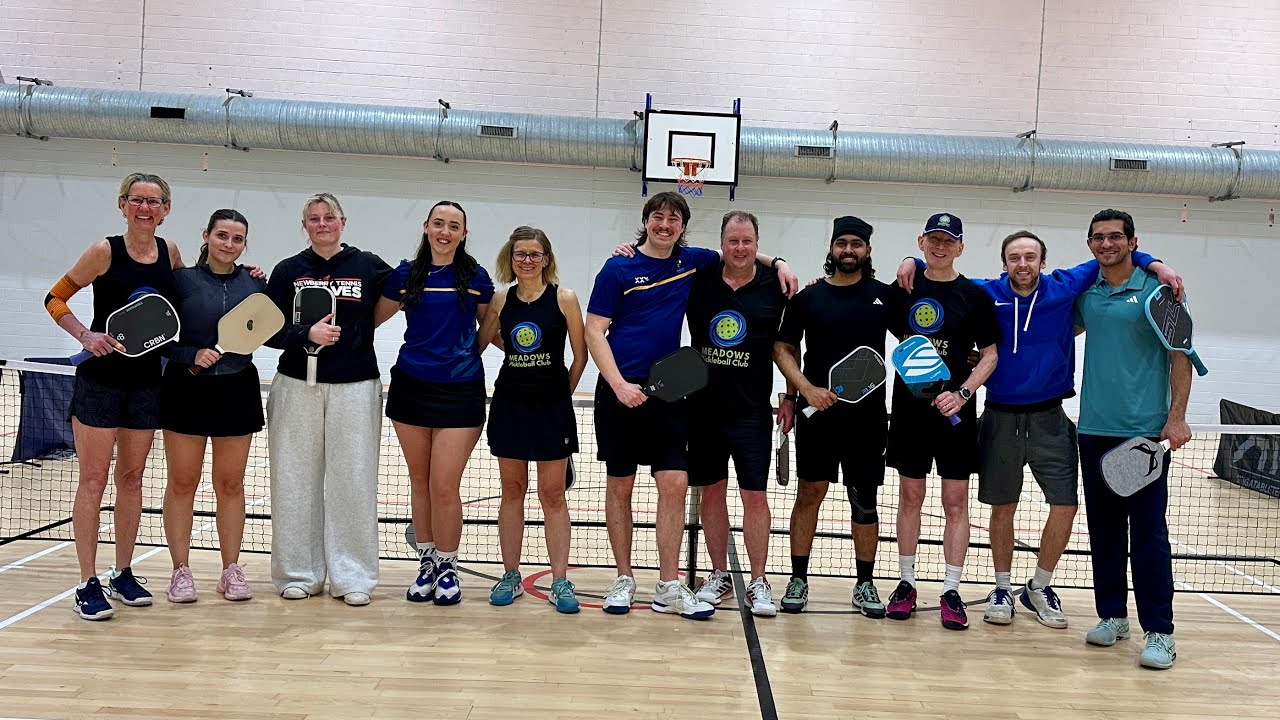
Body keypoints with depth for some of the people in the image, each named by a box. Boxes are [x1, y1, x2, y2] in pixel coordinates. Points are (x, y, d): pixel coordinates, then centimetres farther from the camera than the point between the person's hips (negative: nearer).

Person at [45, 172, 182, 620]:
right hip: (100, 378, -4)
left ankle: (122, 575, 22)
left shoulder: (170, 252, 4)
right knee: (92, 481, -1)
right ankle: (88, 584, 6)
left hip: (146, 380, 4)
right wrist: (86, 336, -16)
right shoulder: (105, 251, -8)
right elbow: (55, 299, -1)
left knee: (131, 479, 11)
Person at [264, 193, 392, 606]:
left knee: (353, 481, -1)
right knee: (296, 481, 3)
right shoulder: (288, 271, 7)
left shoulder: (368, 266, 5)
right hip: (297, 386, 1)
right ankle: (299, 574, 16)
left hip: (355, 387, -1)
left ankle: (352, 577, 10)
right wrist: (307, 334, -12)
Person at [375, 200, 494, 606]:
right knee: (420, 482, 11)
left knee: (444, 486, -5)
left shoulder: (476, 277, 2)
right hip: (411, 387, 2)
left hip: (460, 391, -2)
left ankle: (447, 568, 13)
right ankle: (426, 562, 26)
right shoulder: (405, 275, 5)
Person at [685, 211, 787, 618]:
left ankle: (758, 583, 11)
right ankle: (719, 576, 23)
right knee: (712, 492, 9)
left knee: (755, 496, 0)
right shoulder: (700, 280, 0)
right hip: (704, 405, 2)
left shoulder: (774, 285, -1)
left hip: (752, 410, -2)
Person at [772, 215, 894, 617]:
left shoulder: (884, 295, 6)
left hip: (867, 415, 1)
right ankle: (798, 580, 13)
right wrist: (806, 389, -8)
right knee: (809, 494, 3)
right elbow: (783, 348, 4)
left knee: (865, 501, 6)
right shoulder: (809, 296, 4)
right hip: (817, 412, -1)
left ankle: (865, 585, 18)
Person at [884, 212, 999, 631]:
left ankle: (951, 589, 10)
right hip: (909, 408, 1)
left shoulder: (975, 296, 1)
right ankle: (907, 582, 18)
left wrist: (962, 393, -12)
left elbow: (990, 355, 1)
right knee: (910, 498, 8)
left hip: (956, 412, -1)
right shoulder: (903, 290, 6)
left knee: (956, 502, 1)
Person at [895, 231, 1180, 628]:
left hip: (1049, 419, 1)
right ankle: (1002, 588, 26)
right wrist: (912, 262, -10)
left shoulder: (1064, 288, -2)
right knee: (1002, 508, 8)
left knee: (1065, 506, -3)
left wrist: (1155, 265, -6)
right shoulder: (986, 294, -3)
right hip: (1000, 417, 0)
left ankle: (1040, 587, 19)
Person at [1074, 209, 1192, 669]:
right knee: (1104, 527, 10)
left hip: (1145, 430, -4)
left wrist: (1177, 415, -11)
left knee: (1148, 531, -5)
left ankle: (1159, 632, 2)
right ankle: (1112, 616, 21)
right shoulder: (1085, 293, 10)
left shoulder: (1156, 289, -2)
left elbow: (1180, 355, -3)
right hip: (1095, 428, 5)